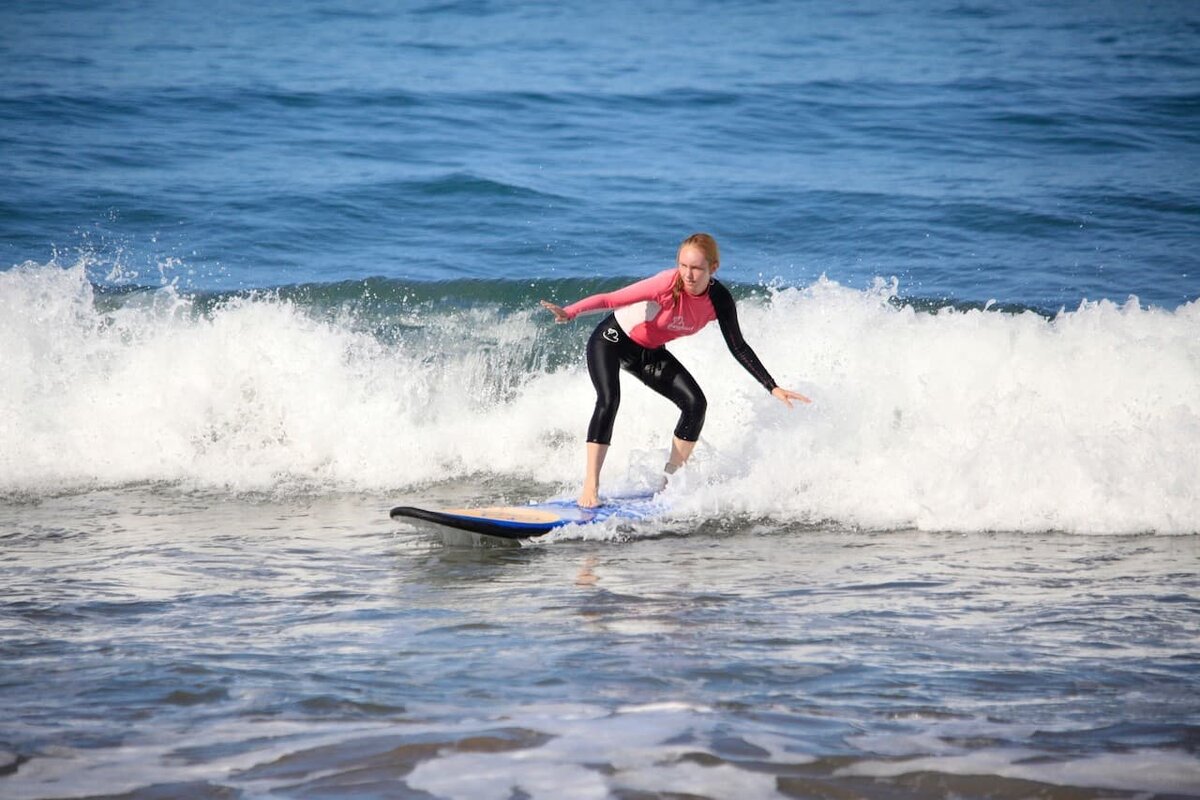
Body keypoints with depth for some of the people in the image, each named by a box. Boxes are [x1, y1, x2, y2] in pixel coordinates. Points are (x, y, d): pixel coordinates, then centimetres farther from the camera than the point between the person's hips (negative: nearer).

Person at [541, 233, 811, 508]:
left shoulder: (719, 300, -17)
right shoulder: (668, 285, -33)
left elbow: (738, 348, -7)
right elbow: (611, 299, -36)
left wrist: (772, 387, -9)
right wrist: (570, 312, -52)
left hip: (649, 352, 5)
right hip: (612, 339, -5)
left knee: (695, 404, -9)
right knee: (609, 401, -27)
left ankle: (671, 481, 4)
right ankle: (591, 487, -27)